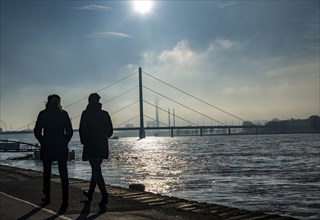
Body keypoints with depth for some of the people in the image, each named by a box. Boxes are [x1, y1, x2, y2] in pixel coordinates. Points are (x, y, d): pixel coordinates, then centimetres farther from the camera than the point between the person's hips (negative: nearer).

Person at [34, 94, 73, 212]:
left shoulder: (43, 114, -2)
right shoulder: (63, 114, -1)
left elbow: (37, 131, -2)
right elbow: (69, 131, -2)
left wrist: (43, 142, 10)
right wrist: (64, 143, 9)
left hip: (46, 148, 0)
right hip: (61, 149, 0)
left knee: (46, 173, 15)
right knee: (63, 174, -1)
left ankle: (47, 198, 24)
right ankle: (65, 202, -8)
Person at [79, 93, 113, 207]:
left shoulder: (86, 113, -8)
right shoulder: (105, 114, 4)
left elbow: (82, 130, -10)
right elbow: (110, 130, 7)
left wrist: (84, 141, 7)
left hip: (90, 146, -5)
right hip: (102, 147, 5)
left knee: (96, 171, -6)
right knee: (96, 170, 19)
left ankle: (104, 196, -17)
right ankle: (90, 193, 33)